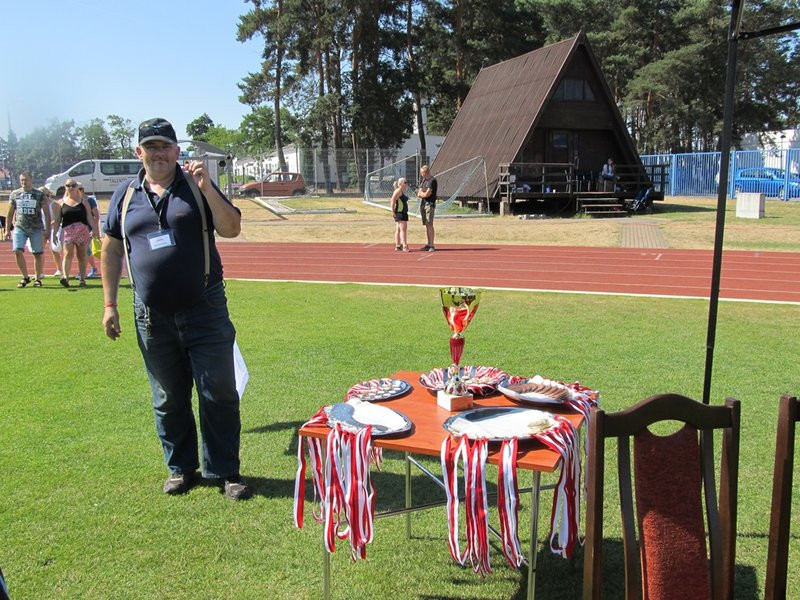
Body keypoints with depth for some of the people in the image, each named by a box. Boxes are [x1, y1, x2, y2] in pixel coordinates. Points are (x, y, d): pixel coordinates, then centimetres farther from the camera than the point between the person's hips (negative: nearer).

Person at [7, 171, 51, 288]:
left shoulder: (39, 195, 2)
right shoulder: (14, 194, 9)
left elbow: (47, 213, 3)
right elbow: (10, 213, 15)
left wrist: (47, 230, -2)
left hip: (36, 229, -2)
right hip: (19, 227, 2)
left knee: (38, 254, 1)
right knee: (18, 251, -12)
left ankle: (37, 279, 14)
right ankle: (25, 277, 4)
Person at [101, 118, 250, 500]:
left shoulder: (197, 187, 2)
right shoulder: (125, 195, 9)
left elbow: (232, 229, -7)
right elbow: (110, 250, 13)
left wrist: (206, 189, -19)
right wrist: (110, 304, 10)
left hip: (205, 311, -2)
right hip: (152, 317, 3)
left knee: (219, 394, 1)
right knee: (168, 398, 12)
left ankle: (225, 470, 15)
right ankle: (180, 468, 29)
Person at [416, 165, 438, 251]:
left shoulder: (432, 181, -12)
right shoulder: (423, 180, 17)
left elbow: (427, 194, -17)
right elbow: (419, 191, 18)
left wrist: (420, 193, 2)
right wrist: (421, 193, -5)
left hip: (430, 204, -8)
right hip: (423, 204, 8)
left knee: (429, 225, -12)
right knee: (426, 225, 7)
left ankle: (431, 245, -11)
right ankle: (428, 244, 11)